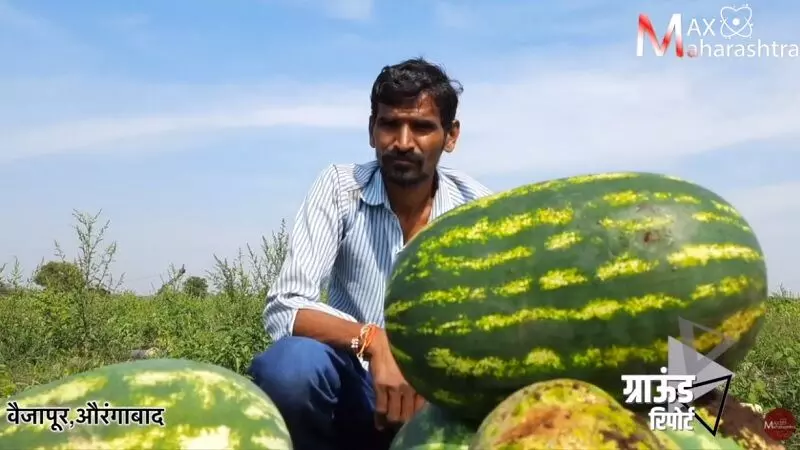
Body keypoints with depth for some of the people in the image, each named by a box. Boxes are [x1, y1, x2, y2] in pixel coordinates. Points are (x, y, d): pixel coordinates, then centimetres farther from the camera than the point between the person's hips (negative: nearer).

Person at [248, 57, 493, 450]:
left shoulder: (477, 208, -7)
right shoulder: (339, 187, -10)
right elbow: (284, 309, -19)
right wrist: (373, 342, -36)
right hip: (356, 385, 0)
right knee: (290, 363, -32)